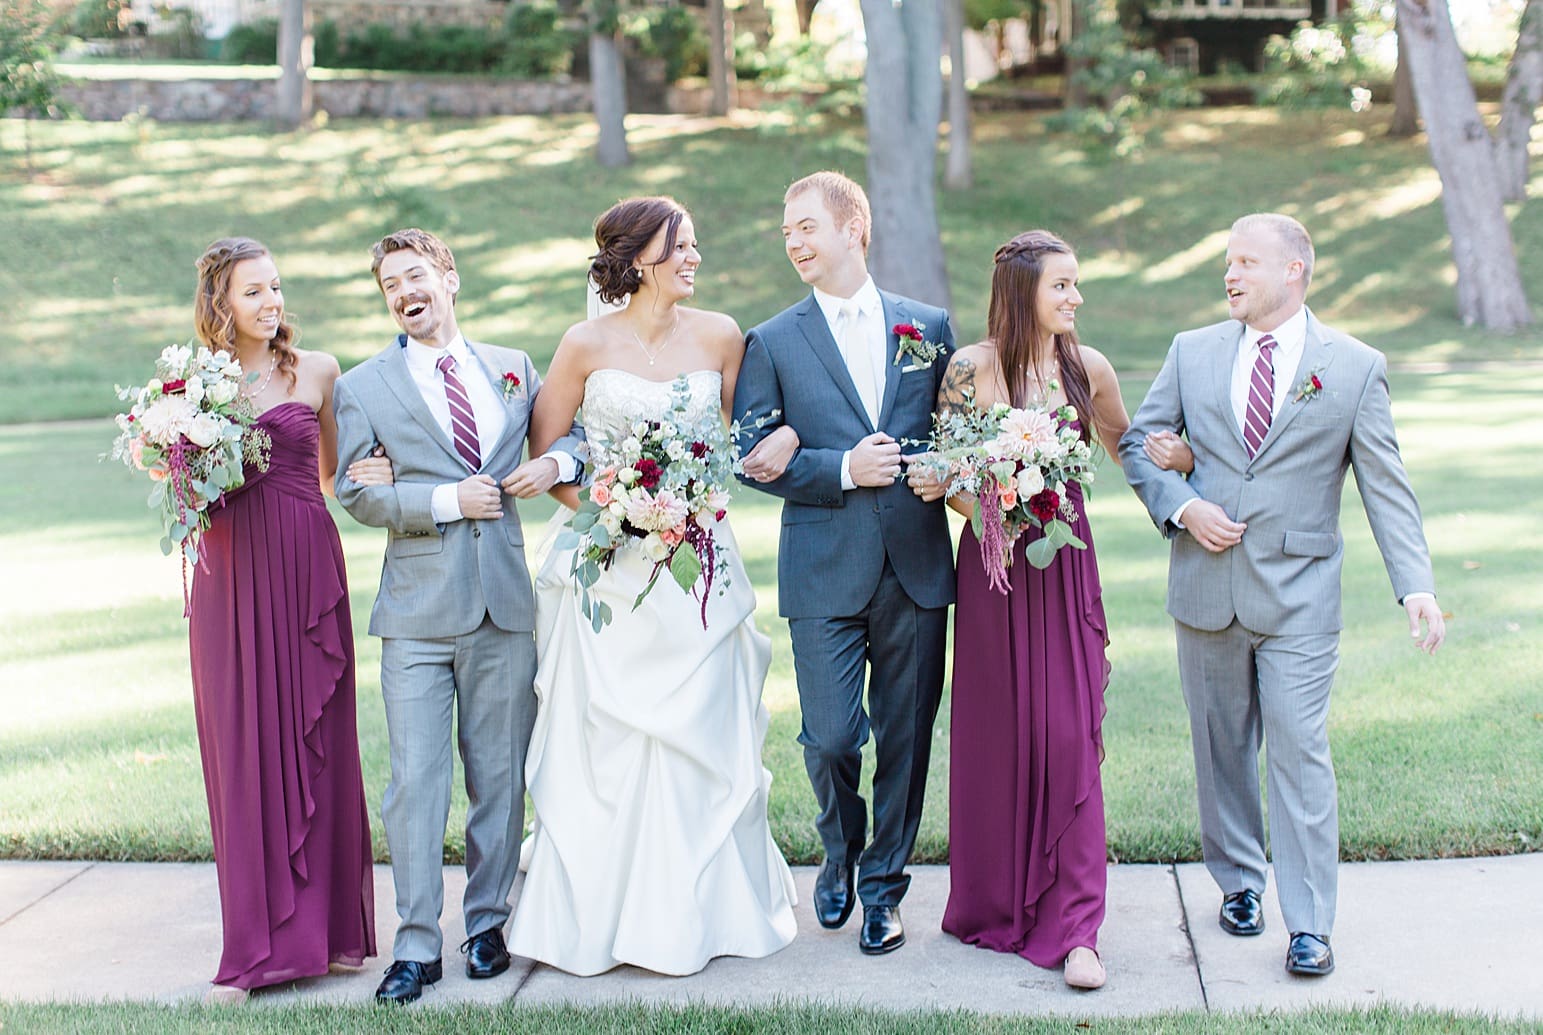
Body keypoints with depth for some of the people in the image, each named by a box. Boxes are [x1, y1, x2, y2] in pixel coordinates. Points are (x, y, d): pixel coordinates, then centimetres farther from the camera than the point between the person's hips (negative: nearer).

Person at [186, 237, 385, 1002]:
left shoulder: (316, 371, 6)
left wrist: (367, 477, -6)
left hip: (307, 569, 0)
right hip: (231, 576, 0)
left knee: (317, 739, 4)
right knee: (245, 748, 2)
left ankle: (328, 925, 16)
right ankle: (260, 944, 10)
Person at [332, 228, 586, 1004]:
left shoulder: (514, 370, 11)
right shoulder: (363, 387, 3)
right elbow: (353, 493, -5)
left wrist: (557, 461, -3)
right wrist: (448, 502, -13)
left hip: (504, 604, 2)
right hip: (418, 611, -2)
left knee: (500, 776, 9)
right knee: (415, 781, -4)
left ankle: (487, 924, 23)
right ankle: (416, 946, 4)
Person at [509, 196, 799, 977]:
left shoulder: (718, 336, 2)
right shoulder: (587, 345, -4)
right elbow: (542, 451, 1)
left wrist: (785, 436, -8)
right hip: (607, 563, -2)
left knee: (699, 733, 6)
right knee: (605, 738, 2)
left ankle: (700, 909, 20)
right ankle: (600, 914, 15)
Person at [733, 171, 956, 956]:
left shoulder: (929, 327, 8)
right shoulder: (771, 343, 3)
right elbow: (753, 457, -2)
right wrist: (843, 469, -14)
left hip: (916, 567, 2)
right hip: (825, 574, -1)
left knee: (906, 736, 6)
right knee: (830, 737, -3)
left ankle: (883, 884, 23)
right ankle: (840, 854, 28)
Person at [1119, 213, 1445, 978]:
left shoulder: (1355, 367, 0)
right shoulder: (1192, 352, 7)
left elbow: (1386, 487, -2)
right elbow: (1137, 445, 11)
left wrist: (1416, 586, -11)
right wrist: (1181, 508, -8)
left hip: (1299, 596, -3)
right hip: (1205, 589, 3)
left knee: (1299, 751, -5)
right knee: (1221, 747, 12)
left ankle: (1309, 925, 2)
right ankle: (1239, 882, 30)